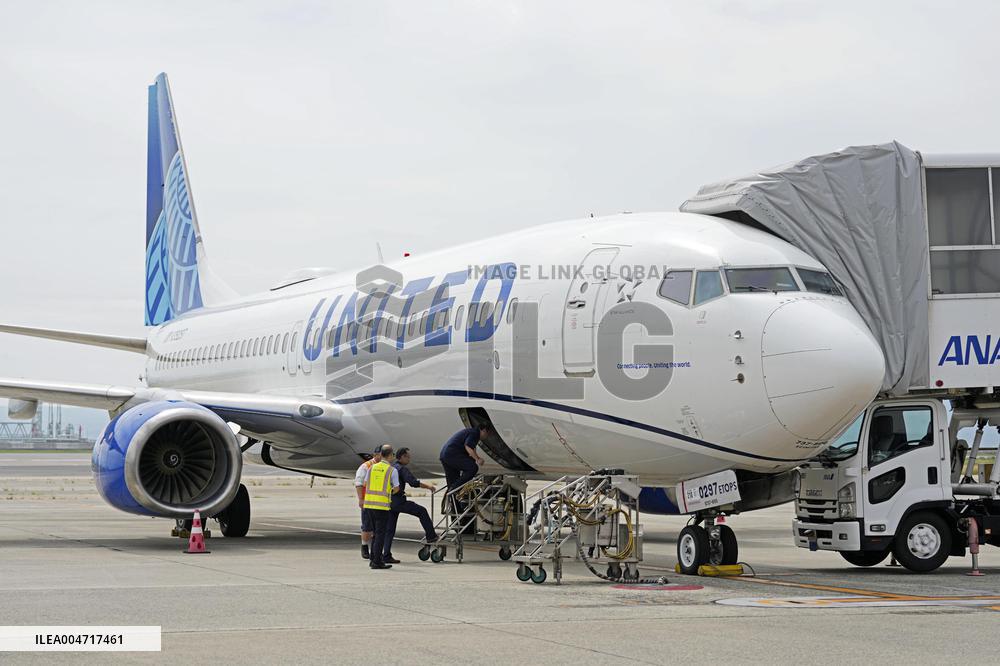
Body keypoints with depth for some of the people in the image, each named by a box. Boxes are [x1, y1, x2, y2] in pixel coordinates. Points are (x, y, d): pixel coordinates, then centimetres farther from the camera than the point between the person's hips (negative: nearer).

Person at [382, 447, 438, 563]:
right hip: (398, 501, -8)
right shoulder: (402, 469, -8)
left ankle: (386, 556, 5)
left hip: (388, 502, 8)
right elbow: (413, 482, -19)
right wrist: (428, 486, -7)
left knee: (389, 530, 9)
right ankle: (431, 536, 8)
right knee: (422, 511, 5)